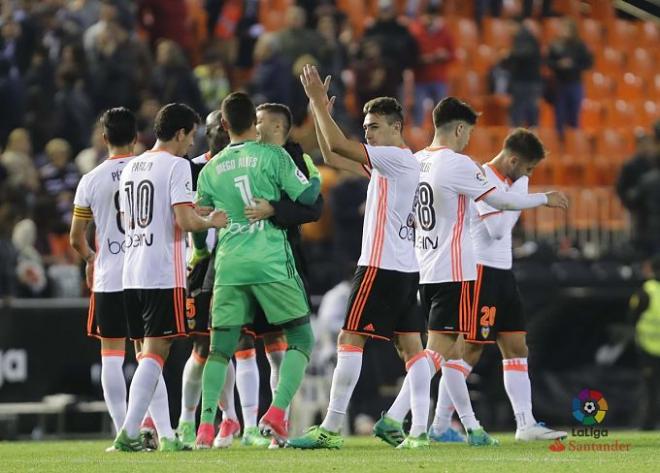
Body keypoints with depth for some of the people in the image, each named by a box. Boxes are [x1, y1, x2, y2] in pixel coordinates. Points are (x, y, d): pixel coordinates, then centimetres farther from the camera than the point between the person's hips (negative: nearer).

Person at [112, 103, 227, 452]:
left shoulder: (131, 167, 15)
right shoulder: (176, 165, -8)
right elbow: (185, 221, -18)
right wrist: (211, 222, 3)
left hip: (132, 275, 8)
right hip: (164, 275, -8)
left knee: (150, 351, 13)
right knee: (155, 352, -7)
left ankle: (165, 434, 13)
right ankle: (128, 433, -15)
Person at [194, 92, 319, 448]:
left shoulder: (210, 170, 12)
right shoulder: (272, 156, -1)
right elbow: (306, 198, -2)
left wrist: (199, 253, 40)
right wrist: (317, 177, 20)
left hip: (229, 264, 3)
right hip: (271, 262, -3)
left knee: (220, 346, 7)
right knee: (300, 338, 7)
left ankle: (206, 425, -6)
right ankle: (277, 412, -11)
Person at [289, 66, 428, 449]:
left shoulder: (397, 158, -10)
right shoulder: (386, 162, 18)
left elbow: (339, 146, -18)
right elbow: (332, 156, 21)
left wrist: (318, 102, -11)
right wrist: (320, 111, 12)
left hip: (381, 266, -10)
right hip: (406, 268, 10)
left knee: (350, 338, -9)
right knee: (411, 344, 4)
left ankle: (331, 429, -11)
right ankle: (419, 430, 0)